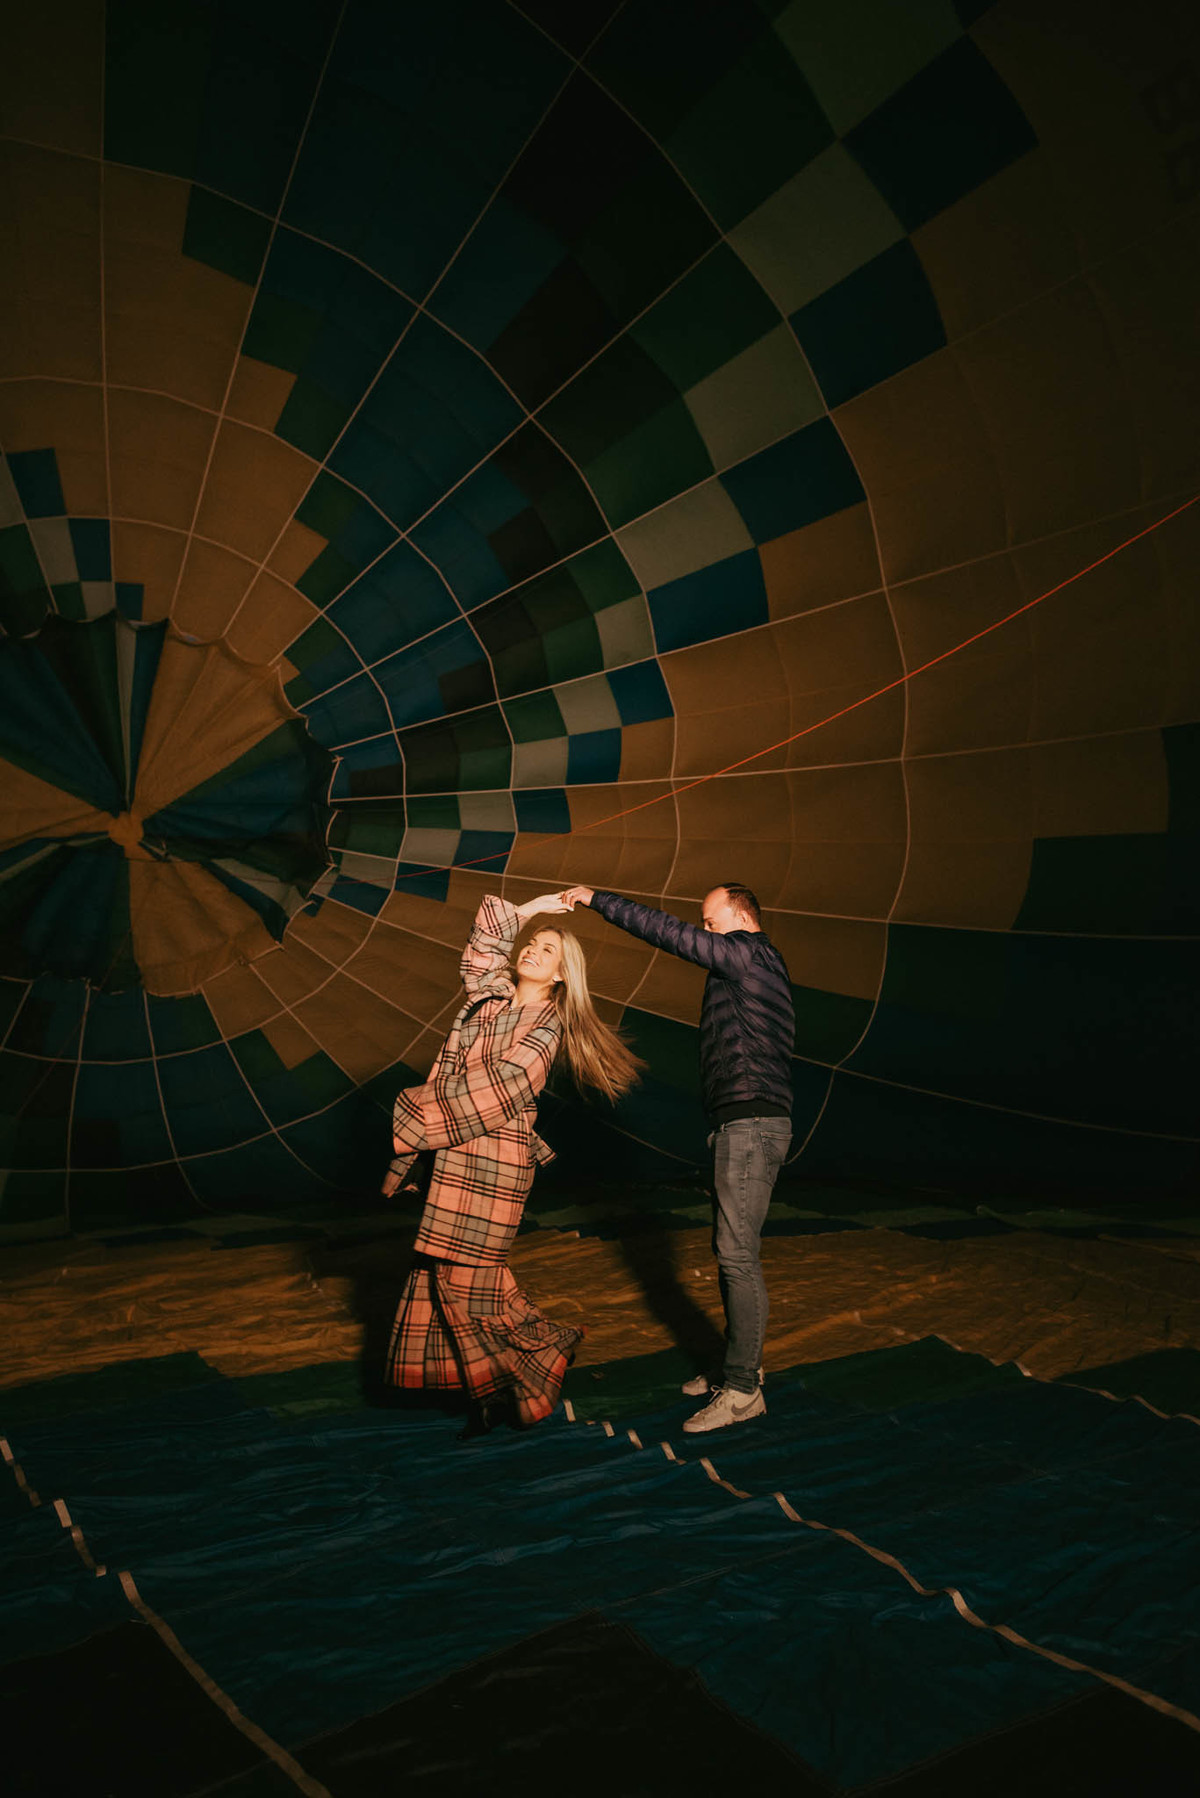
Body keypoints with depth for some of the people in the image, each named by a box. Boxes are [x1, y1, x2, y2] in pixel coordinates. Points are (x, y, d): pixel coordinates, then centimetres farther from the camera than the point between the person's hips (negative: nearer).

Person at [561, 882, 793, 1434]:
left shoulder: (748, 952, -8)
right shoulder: (755, 968, 21)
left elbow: (666, 932, -13)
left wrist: (597, 899, -6)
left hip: (751, 1124, -11)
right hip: (741, 1124, 11)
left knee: (737, 1253, -8)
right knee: (732, 1248, 15)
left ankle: (742, 1390, -3)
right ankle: (741, 1363, 25)